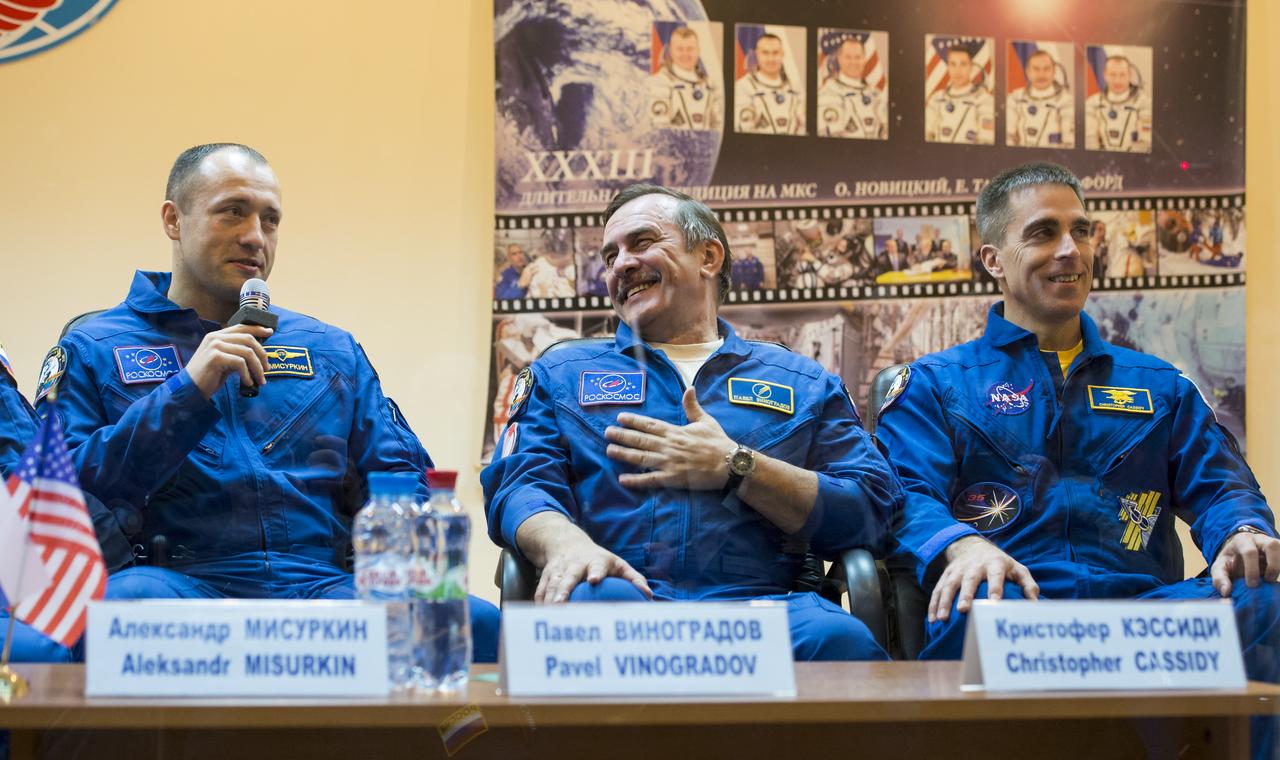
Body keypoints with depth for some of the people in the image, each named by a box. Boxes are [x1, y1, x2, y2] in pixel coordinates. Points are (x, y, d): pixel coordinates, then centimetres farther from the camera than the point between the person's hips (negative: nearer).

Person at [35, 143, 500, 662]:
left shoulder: (330, 351, 24)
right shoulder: (94, 350, 14)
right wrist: (187, 392, -8)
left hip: (323, 582, 3)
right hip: (178, 581, -3)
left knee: (482, 625, -28)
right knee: (127, 599, -41)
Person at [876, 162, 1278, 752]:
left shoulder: (1159, 387, 29)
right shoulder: (936, 384, 18)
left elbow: (1218, 485, 18)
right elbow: (909, 495, 3)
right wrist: (962, 545, -22)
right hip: (1016, 598, -2)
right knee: (973, 611, -41)